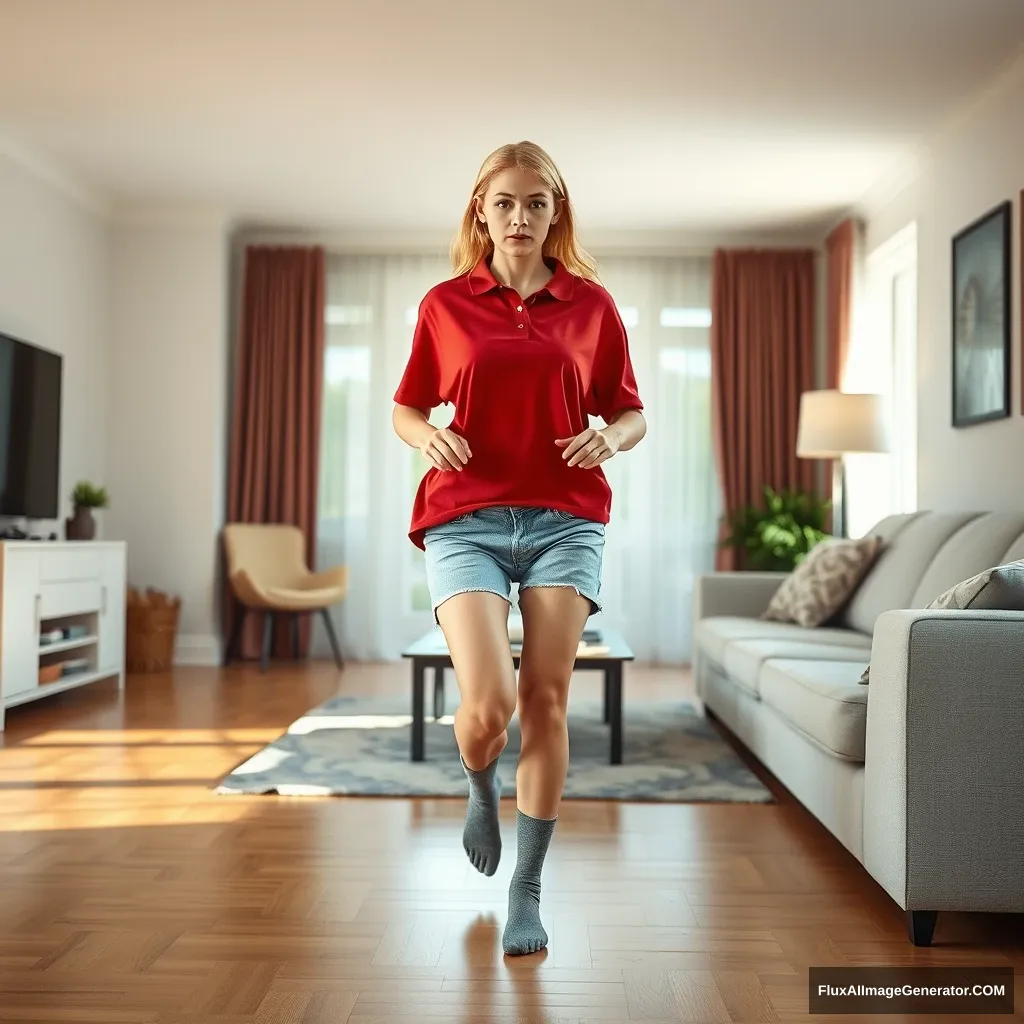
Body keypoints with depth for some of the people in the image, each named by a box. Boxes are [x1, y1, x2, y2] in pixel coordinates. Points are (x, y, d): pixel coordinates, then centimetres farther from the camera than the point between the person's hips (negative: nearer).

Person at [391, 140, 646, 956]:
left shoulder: (591, 303, 9)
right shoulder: (445, 305, 7)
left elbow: (631, 412, 14)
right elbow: (405, 409, 15)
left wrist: (610, 438, -9)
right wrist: (429, 437, -8)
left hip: (565, 517, 1)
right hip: (467, 517, -1)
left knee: (546, 701, -2)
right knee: (488, 702, -13)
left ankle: (527, 895, 14)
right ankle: (482, 792, 25)